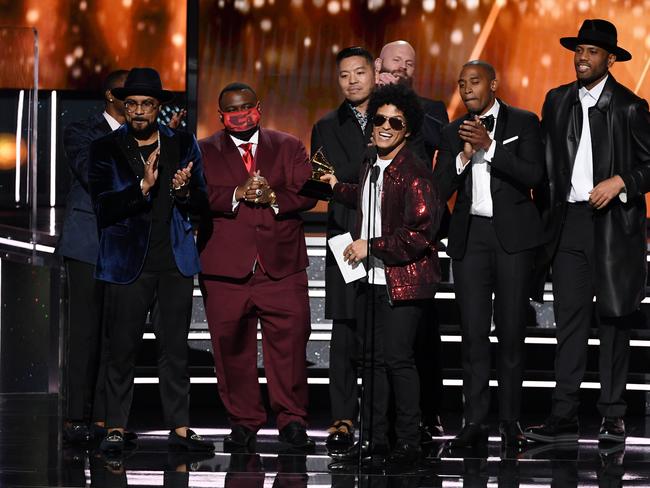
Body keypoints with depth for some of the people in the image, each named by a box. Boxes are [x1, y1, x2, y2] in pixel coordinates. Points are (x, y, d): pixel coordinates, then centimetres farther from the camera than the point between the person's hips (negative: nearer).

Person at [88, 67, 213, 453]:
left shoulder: (184, 145, 9)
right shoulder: (106, 149, 1)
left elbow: (202, 202, 9)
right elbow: (103, 206, -9)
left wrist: (184, 192, -13)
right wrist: (143, 187, -23)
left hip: (176, 258, 2)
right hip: (129, 259, -2)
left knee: (175, 346, 4)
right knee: (123, 346, -2)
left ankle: (180, 428, 8)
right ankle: (116, 428, 5)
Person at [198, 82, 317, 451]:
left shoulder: (289, 147, 14)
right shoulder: (204, 152, 11)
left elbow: (308, 194, 2)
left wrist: (274, 197, -15)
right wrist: (236, 195, -18)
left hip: (282, 266, 0)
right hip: (225, 268, 0)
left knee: (291, 343, -6)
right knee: (232, 348, 2)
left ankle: (292, 421, 2)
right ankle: (244, 423, 12)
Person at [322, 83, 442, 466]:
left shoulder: (414, 173, -15)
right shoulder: (371, 167, 12)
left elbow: (421, 233, -20)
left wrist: (371, 246, -16)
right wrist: (338, 187, 36)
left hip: (404, 282, -8)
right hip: (371, 280, 8)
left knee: (398, 358, -9)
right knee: (373, 359, 11)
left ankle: (409, 442, -1)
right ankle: (373, 438, 18)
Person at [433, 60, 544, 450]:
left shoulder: (524, 123, 3)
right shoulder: (454, 132, 13)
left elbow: (534, 175, -10)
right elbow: (440, 189, 6)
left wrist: (490, 145, -17)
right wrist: (464, 155, -10)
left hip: (513, 236, -3)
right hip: (471, 237, 3)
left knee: (512, 330, -1)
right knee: (474, 331, -1)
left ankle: (511, 422, 4)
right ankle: (475, 423, -1)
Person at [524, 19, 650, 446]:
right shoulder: (557, 101, 12)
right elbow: (545, 162, 16)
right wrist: (546, 215, 9)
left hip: (614, 223, -3)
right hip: (568, 224, 3)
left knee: (614, 320, 2)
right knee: (569, 320, 0)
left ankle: (613, 416, 7)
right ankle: (565, 417, -1)